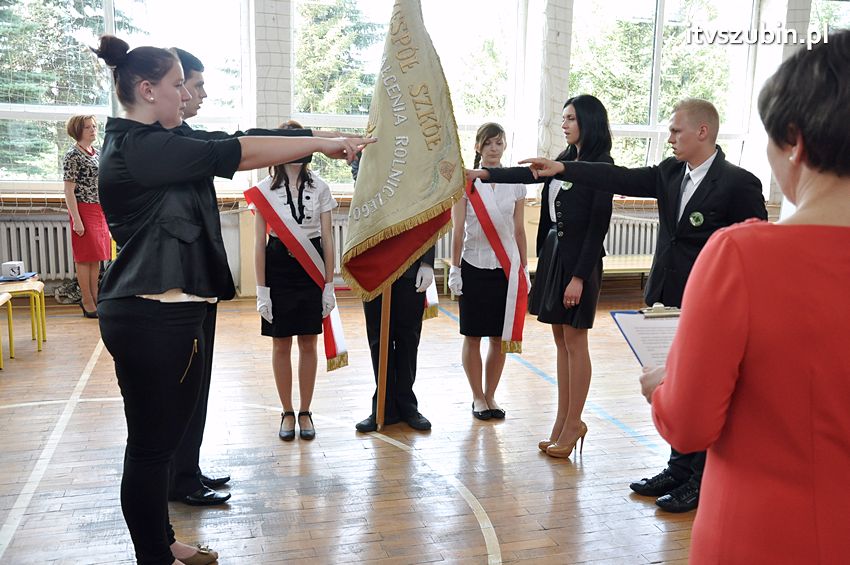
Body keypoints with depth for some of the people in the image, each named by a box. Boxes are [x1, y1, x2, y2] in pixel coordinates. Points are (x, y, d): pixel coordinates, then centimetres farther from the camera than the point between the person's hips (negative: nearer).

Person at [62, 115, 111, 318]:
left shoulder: (97, 153, 13)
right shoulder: (72, 156, -10)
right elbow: (69, 191, -13)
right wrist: (76, 220, -19)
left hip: (100, 211, 7)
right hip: (84, 210, -7)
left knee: (97, 257, 10)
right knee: (85, 257, -1)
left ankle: (94, 297, 18)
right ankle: (87, 300, 6)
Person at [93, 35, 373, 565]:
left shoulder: (143, 145, 18)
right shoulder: (138, 146, -15)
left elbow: (228, 154, 15)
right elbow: (239, 153, -19)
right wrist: (325, 143, -13)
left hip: (170, 310, 10)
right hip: (150, 318, -10)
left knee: (162, 436, 18)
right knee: (152, 444, 1)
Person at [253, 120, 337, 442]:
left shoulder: (319, 187, 2)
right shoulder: (265, 188, -1)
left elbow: (328, 239, 3)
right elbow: (259, 243, -1)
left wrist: (329, 285, -1)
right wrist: (261, 289, -6)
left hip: (312, 267, 1)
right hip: (278, 267, -1)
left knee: (309, 343, 7)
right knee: (281, 344, 7)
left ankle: (305, 412, 20)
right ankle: (287, 413, 20)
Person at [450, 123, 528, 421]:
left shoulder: (515, 183, 6)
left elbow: (519, 230, 9)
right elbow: (458, 230, -3)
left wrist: (524, 268, 8)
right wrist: (455, 269, -6)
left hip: (506, 266, 2)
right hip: (474, 265, -2)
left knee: (499, 337, 6)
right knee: (473, 336, 4)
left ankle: (490, 396, 20)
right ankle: (477, 397, 18)